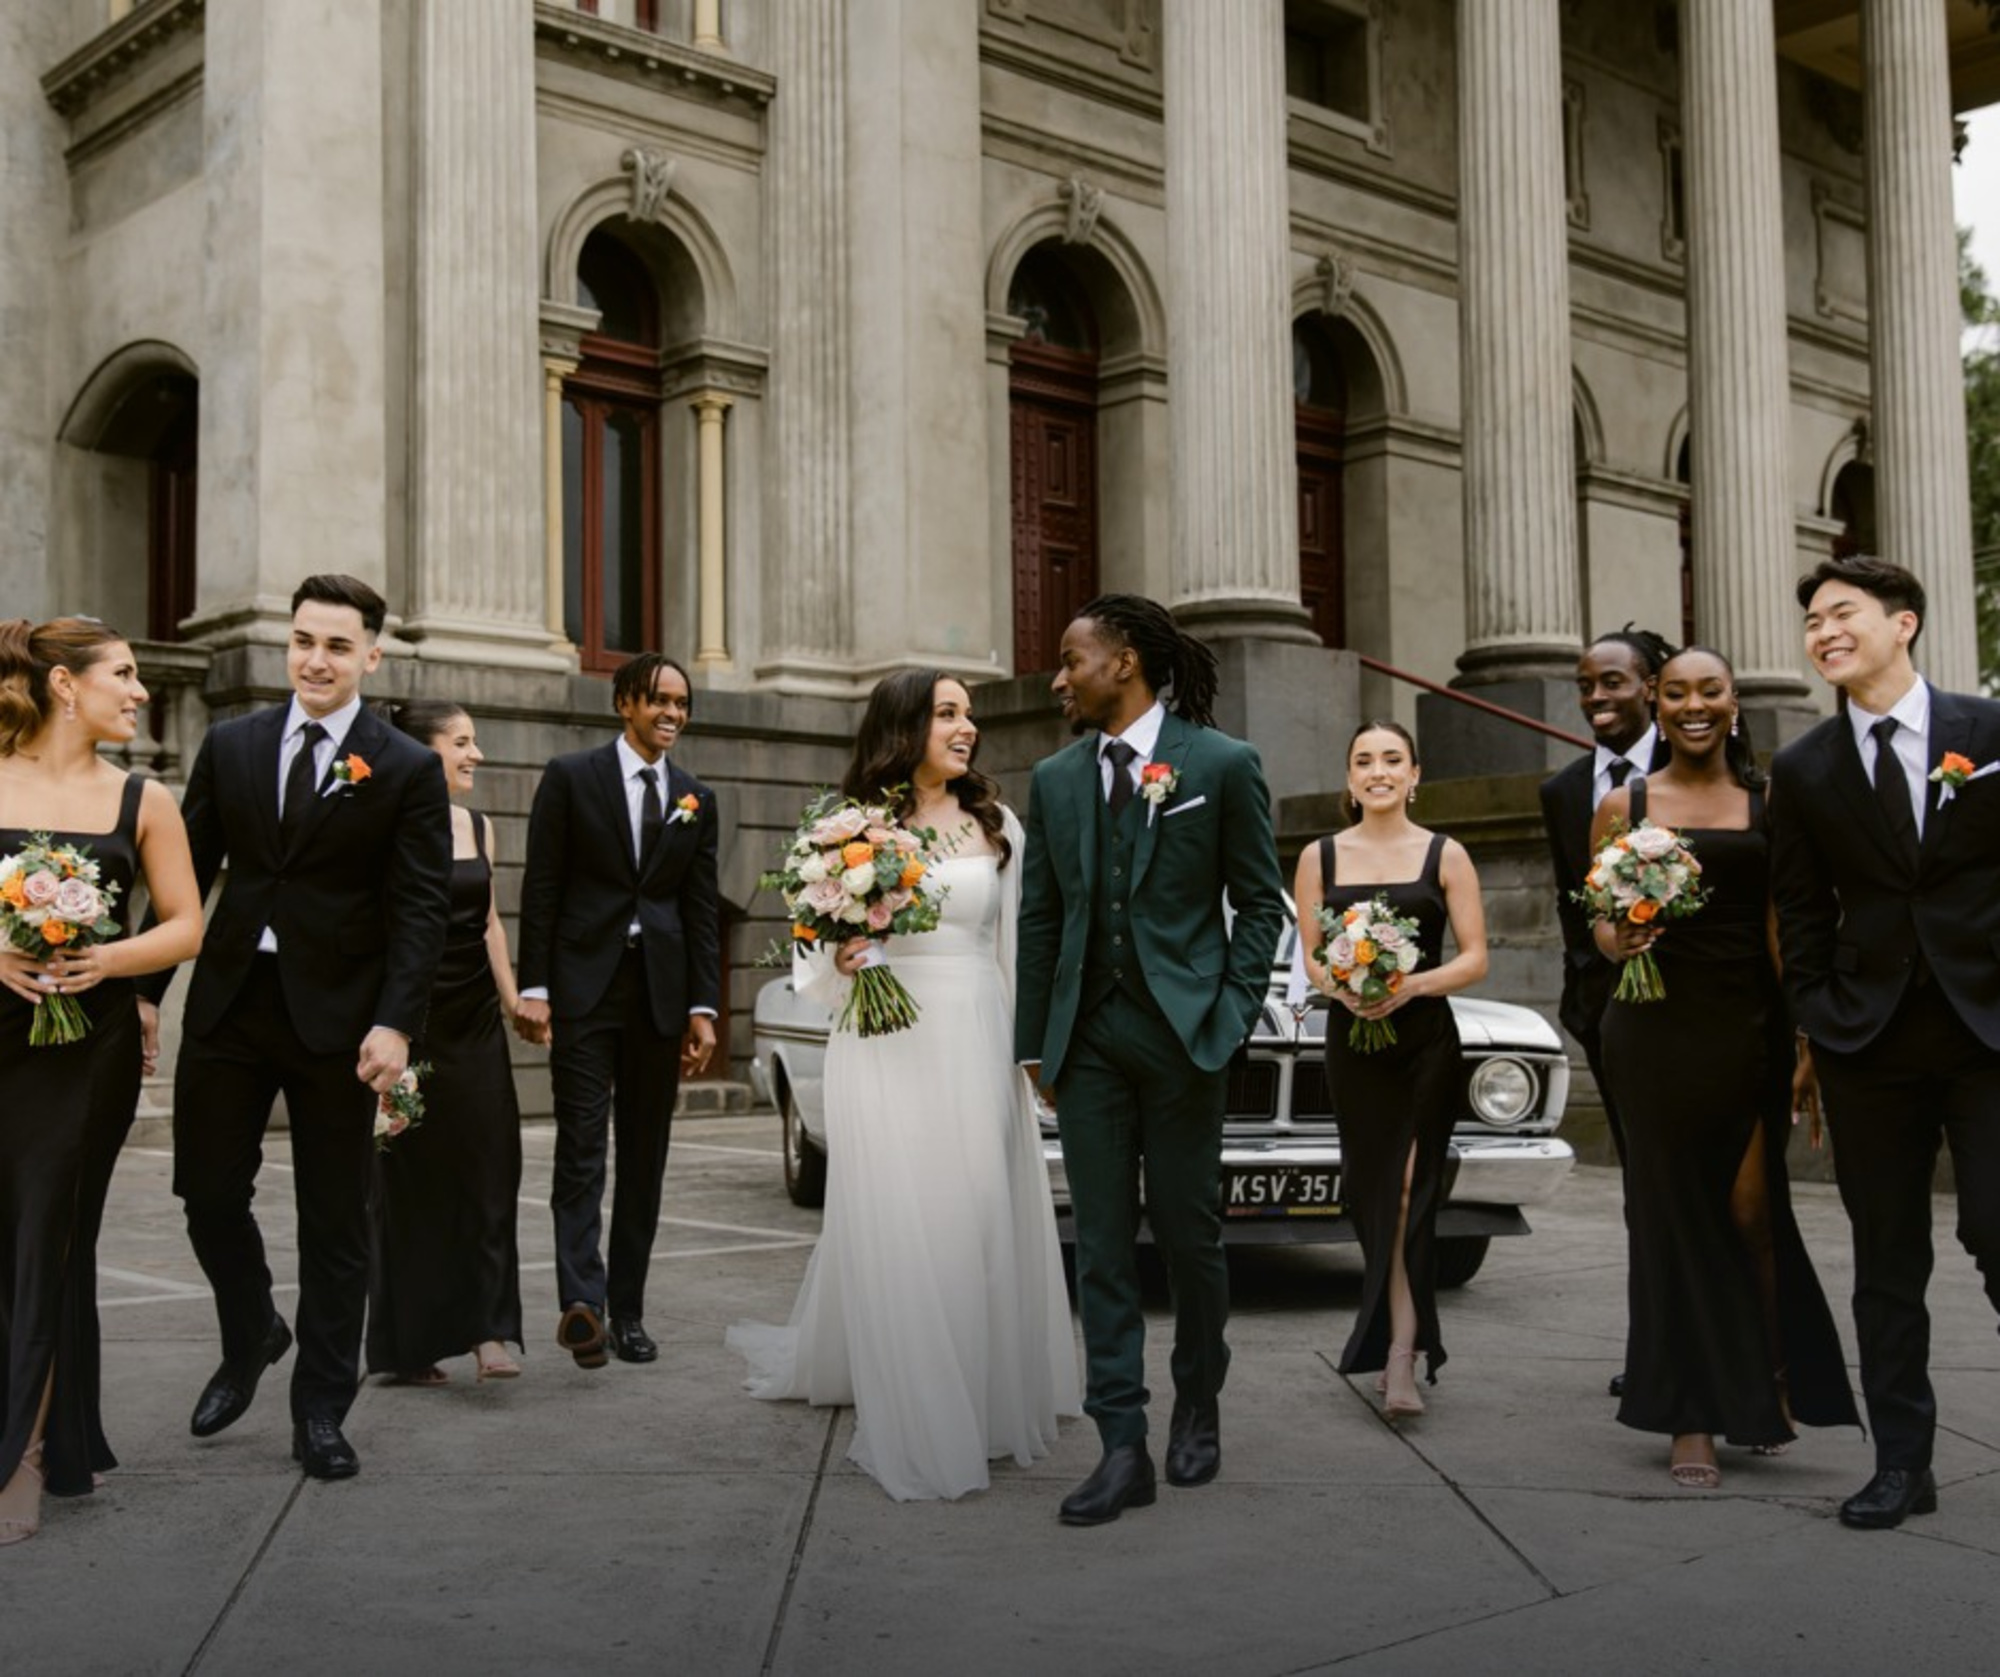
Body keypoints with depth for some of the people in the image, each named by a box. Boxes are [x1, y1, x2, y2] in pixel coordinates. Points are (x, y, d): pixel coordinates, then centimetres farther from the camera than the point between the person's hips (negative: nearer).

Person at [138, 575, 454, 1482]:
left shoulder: (408, 770, -4)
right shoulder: (230, 746, 7)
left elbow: (419, 907, -8)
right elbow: (189, 872, 9)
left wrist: (394, 1023, -18)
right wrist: (147, 988, 3)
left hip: (335, 1017, -3)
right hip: (227, 1002, 3)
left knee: (335, 1220, 5)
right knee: (208, 1194, 8)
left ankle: (320, 1413, 18)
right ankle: (250, 1339, 36)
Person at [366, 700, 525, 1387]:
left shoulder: (479, 827, 11)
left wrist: (513, 999, 12)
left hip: (476, 1023, 5)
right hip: (409, 1020, -5)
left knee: (488, 1168, -3)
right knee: (410, 1179, 3)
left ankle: (487, 1330, -3)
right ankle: (408, 1347, 13)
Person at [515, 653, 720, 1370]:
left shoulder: (697, 799, 13)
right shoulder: (571, 776, 2)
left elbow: (702, 910, 11)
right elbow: (541, 888, -1)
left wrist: (703, 1007, 4)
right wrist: (534, 986, -8)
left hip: (661, 991, 4)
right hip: (584, 987, -4)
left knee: (645, 1157, 7)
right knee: (582, 1149, -11)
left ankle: (627, 1311, 14)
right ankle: (582, 1301, -18)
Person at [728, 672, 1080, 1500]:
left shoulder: (997, 826, 8)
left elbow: (1016, 945, 10)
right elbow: (822, 957, 7)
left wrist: (1026, 1049, 5)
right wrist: (839, 961, -15)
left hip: (977, 1044, 2)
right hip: (889, 1049, -2)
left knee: (982, 1218, 4)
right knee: (895, 1226, -1)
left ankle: (986, 1396, 20)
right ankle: (912, 1412, 9)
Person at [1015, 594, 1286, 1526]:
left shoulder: (1222, 765, -1)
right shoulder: (1055, 779, 10)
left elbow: (1260, 902, 1)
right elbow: (1038, 918, 12)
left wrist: (1233, 1019, -6)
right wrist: (1035, 1042, 9)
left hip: (1182, 1032, -3)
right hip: (1088, 1038, 3)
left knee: (1188, 1234, 6)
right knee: (1102, 1245, 2)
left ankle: (1198, 1403, 31)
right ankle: (1122, 1449, 6)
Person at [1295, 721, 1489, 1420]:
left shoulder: (1445, 856, 3)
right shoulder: (1320, 858, 8)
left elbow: (1475, 959, -1)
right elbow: (1309, 956, 6)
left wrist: (1410, 985, -17)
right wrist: (1340, 987, -15)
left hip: (1427, 1040, -2)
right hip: (1352, 1041, 2)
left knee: (1408, 1192, -8)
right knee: (1373, 1192, 3)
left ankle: (1400, 1359, -11)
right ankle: (1403, 1348, 15)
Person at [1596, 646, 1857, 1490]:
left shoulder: (1768, 801, 5)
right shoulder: (1624, 806, 7)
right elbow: (1603, 925, 10)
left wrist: (1803, 1033, -8)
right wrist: (1619, 939, -13)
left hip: (1748, 1026, 0)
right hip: (1656, 1030, 1)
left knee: (1749, 1208, -1)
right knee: (1673, 1212, 5)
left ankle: (1768, 1382, 25)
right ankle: (1691, 1417, 14)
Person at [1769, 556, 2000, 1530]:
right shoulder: (1802, 771, 7)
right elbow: (1801, 915, 9)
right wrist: (1817, 1020, 1)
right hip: (1869, 1045, 2)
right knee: (1887, 1260, 7)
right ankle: (1902, 1464, 16)